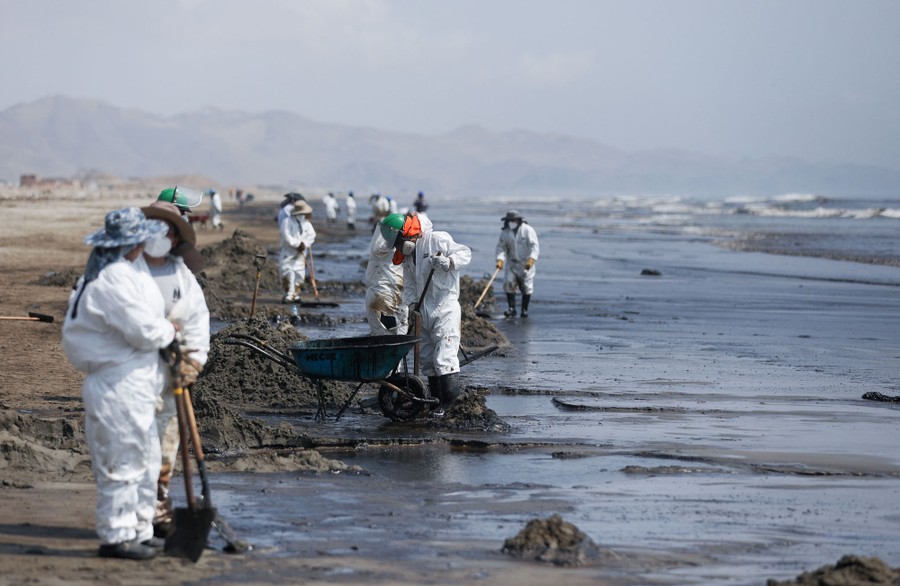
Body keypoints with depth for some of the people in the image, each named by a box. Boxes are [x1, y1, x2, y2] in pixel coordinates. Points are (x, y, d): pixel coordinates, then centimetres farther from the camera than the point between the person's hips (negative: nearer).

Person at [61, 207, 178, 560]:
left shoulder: (127, 270, 12)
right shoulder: (112, 281, -22)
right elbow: (144, 330, -23)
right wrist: (170, 331, -4)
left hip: (136, 384, 11)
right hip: (118, 384, -11)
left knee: (146, 459, 17)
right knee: (122, 461, -3)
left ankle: (138, 530, 27)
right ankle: (116, 535, 5)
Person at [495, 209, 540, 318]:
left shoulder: (528, 230, -12)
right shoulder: (505, 232, 1)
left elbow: (535, 246, -18)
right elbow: (501, 247, 0)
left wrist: (531, 259, -31)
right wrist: (500, 260, -17)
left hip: (526, 264, -3)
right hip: (512, 263, 3)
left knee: (526, 287, 0)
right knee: (509, 284, -10)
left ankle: (524, 310, 12)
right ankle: (512, 309, -4)